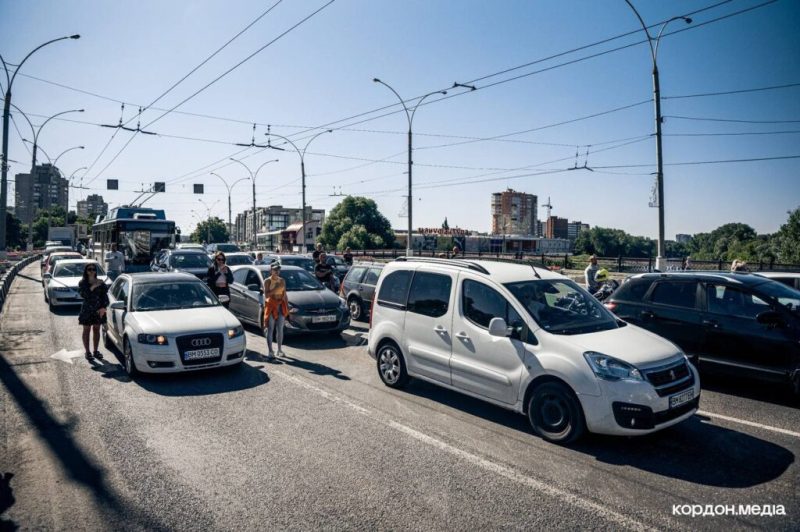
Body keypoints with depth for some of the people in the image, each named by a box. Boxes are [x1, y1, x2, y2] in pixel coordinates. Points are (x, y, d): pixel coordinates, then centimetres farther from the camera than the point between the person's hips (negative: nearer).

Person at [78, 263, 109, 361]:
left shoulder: (100, 282, 2)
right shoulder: (82, 283, -3)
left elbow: (105, 296, 1)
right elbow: (83, 294, -19)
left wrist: (104, 307, -9)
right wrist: (93, 287, -26)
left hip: (98, 310, 2)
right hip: (87, 310, -2)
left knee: (97, 330, 9)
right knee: (86, 330, 5)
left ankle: (96, 351, 19)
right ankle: (87, 352, 12)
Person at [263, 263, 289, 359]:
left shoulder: (282, 281, 11)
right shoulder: (267, 281, -3)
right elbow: (266, 295, -12)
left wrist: (287, 307, 9)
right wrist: (275, 289, -21)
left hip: (281, 306, 4)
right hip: (271, 306, -4)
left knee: (280, 329, 7)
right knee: (270, 329, -4)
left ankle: (280, 350, 16)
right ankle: (270, 352, -3)